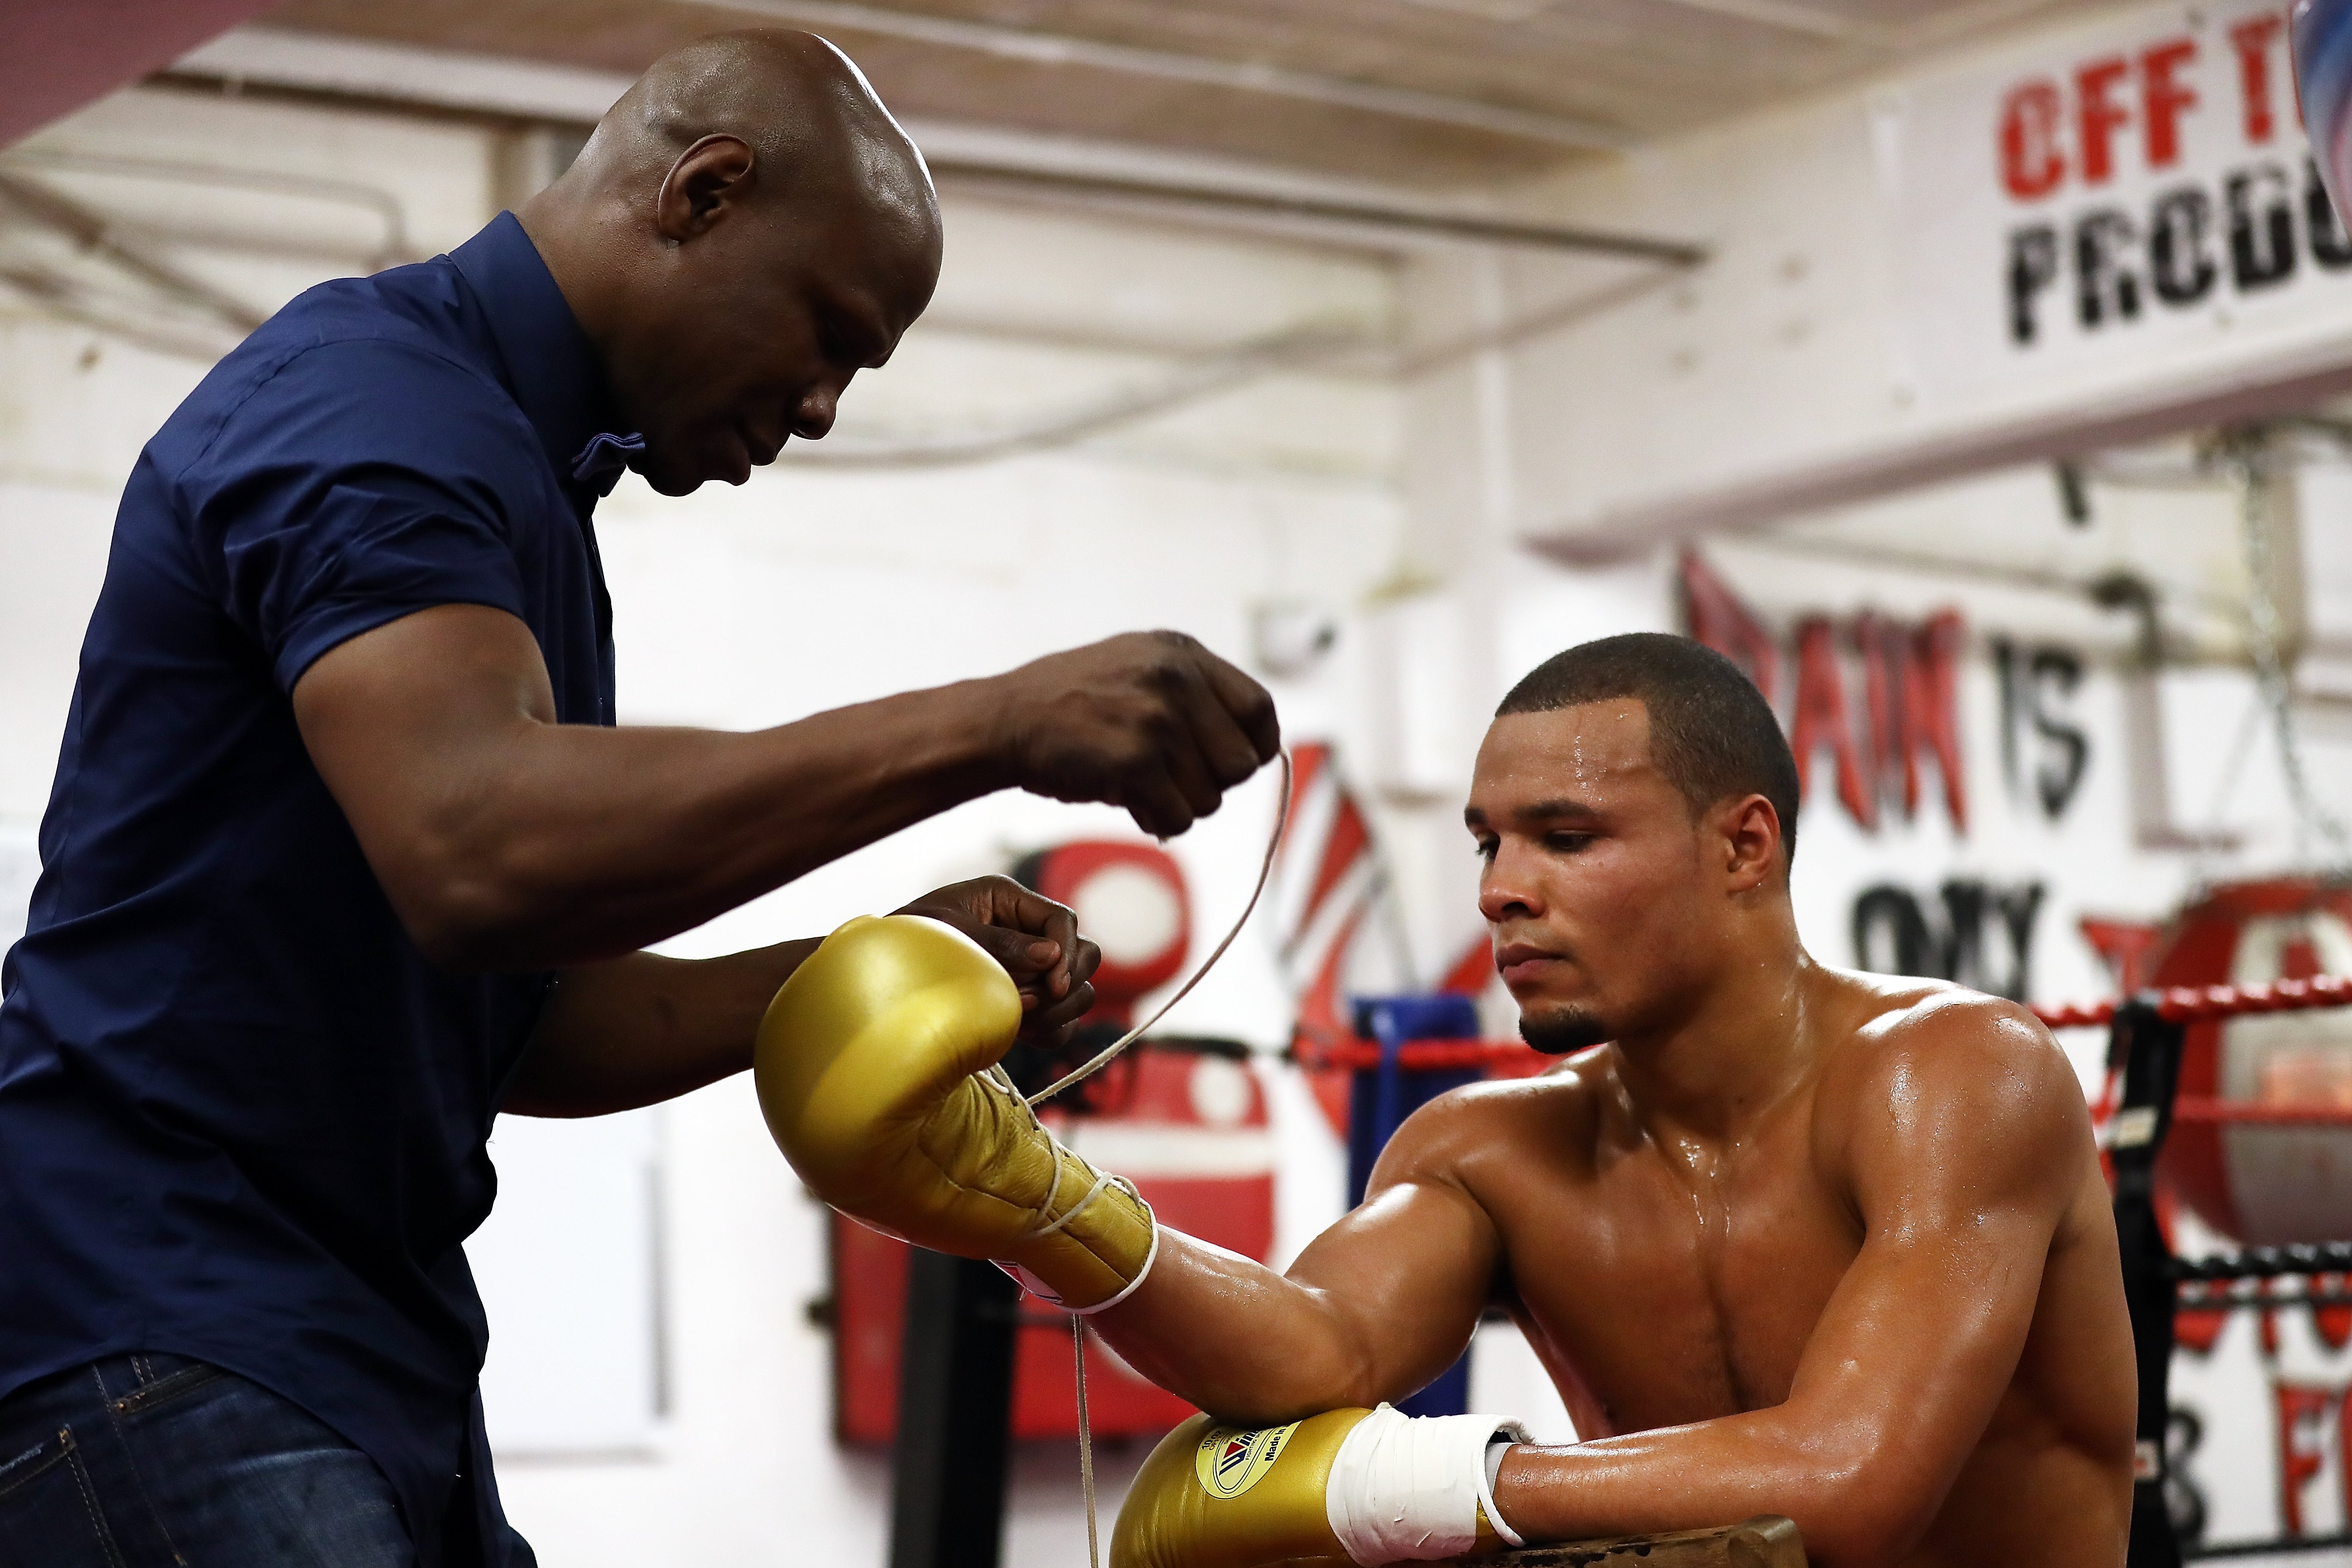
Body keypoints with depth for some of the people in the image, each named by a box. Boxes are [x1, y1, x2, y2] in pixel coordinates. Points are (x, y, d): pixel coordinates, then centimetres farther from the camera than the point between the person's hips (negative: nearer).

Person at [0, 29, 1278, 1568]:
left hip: (371, 1358, 10)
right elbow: (476, 849, -31)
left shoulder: (515, 466, 19)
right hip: (157, 1333, -10)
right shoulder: (368, 401, -11)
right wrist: (997, 726, -29)